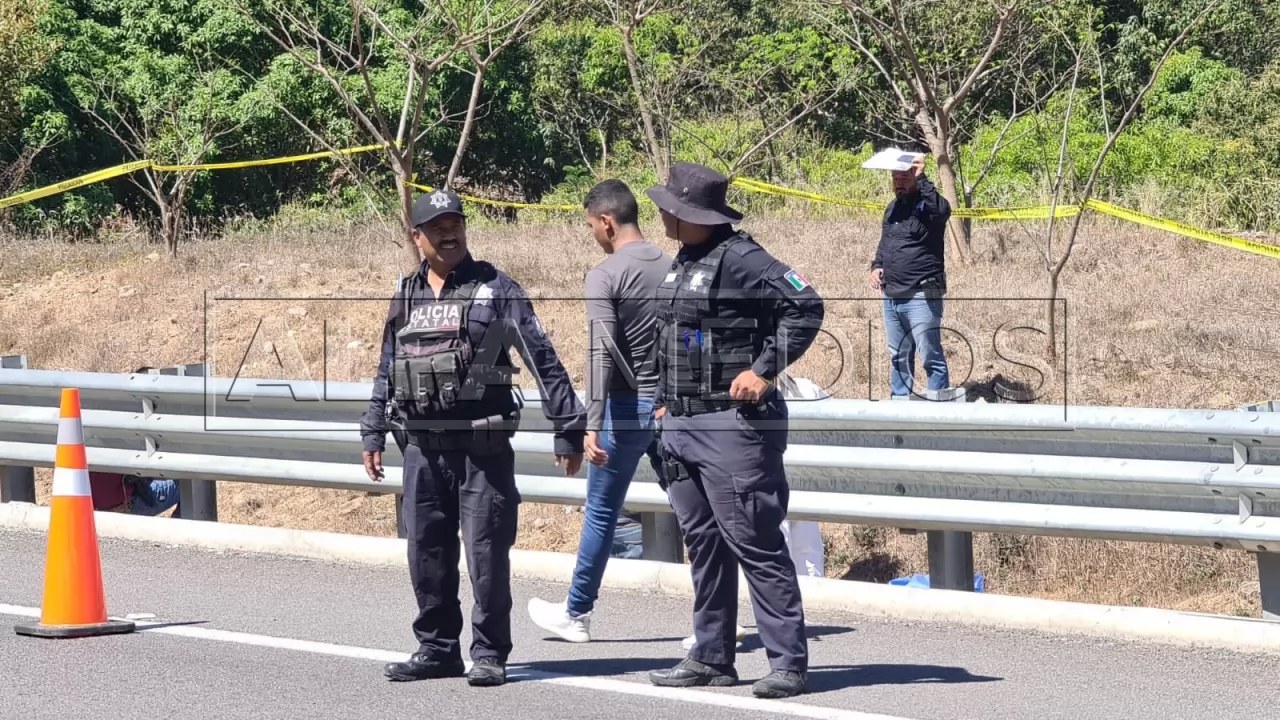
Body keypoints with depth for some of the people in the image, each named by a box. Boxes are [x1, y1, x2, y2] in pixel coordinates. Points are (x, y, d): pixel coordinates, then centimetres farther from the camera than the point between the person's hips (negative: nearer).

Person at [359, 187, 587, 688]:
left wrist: (568, 429, -5)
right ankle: (437, 648, 19)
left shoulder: (496, 289, 0)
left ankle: (489, 653, 3)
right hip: (421, 446, 5)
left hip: (482, 444, -4)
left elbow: (543, 360, -2)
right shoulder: (406, 297, 13)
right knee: (427, 551, 8)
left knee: (487, 550, -4)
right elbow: (386, 372, 21)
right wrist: (373, 435, 18)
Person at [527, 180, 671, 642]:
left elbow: (602, 353, -20)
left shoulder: (605, 275, -11)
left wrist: (592, 425, -23)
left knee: (601, 511, 7)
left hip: (627, 408, -5)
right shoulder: (672, 269, 7)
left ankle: (576, 614, 19)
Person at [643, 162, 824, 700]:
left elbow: (805, 306, -21)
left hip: (732, 424, -10)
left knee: (755, 544, -9)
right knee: (703, 544, 13)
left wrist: (764, 371, -20)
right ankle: (712, 659, 19)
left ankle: (788, 661, -6)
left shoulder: (738, 258, -14)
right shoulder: (682, 263, 15)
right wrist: (666, 402, 20)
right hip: (681, 424, 10)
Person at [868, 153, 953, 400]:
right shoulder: (893, 207, 15)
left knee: (931, 356, -6)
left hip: (921, 297, -8)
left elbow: (942, 209, -34)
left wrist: (920, 178, -31)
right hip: (892, 296, 8)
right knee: (898, 357, 16)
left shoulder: (926, 205, -9)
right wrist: (877, 266, 10)